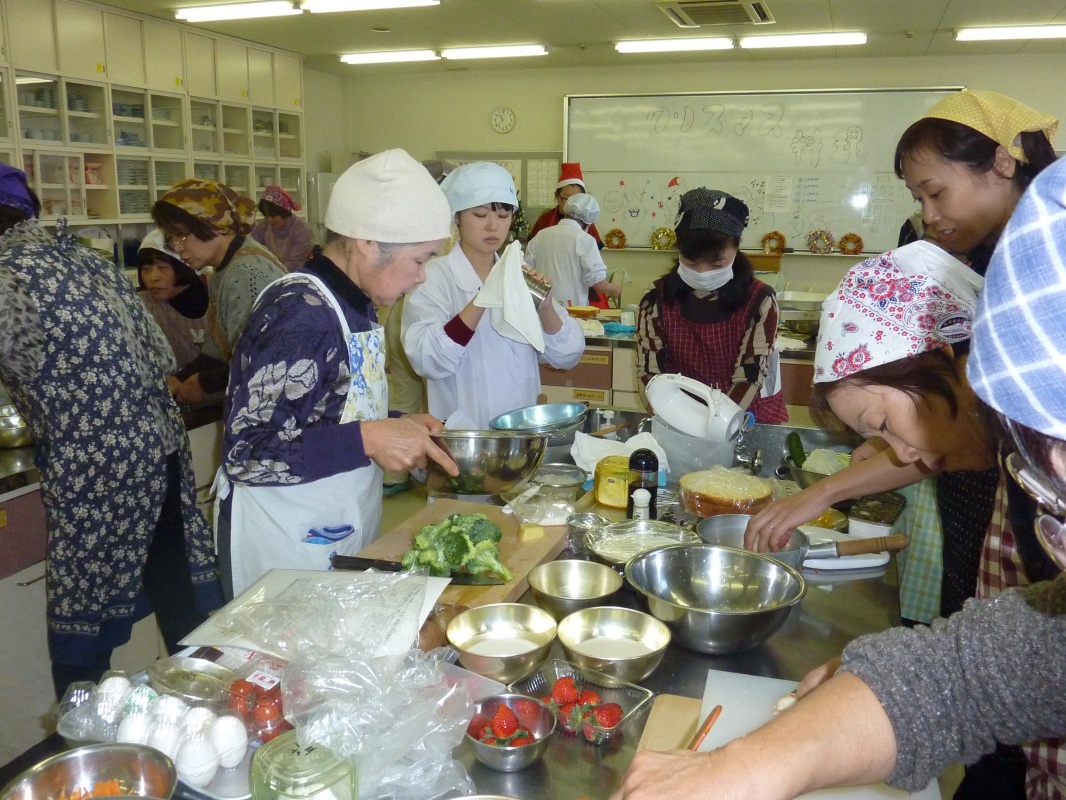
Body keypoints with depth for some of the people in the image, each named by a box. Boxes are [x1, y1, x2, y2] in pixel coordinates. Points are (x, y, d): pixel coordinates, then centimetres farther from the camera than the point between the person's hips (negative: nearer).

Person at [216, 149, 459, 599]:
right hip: (287, 550, -9)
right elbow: (243, 455, -24)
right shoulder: (301, 316, -22)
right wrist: (369, 439, -28)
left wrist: (398, 427, 1)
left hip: (345, 534, 9)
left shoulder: (352, 306, 5)